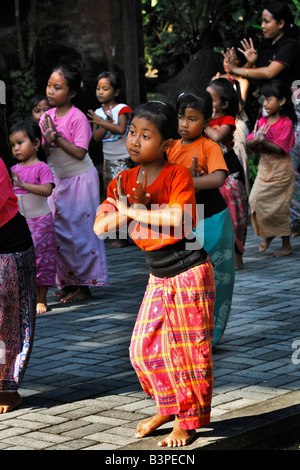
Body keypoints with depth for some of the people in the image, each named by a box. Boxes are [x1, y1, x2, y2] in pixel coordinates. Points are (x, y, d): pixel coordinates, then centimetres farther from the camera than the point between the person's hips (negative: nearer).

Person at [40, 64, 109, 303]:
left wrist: (57, 137, -22)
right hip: (59, 180, 7)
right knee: (59, 232, 8)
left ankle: (84, 285, 2)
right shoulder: (47, 117, 2)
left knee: (80, 231, -5)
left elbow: (79, 152, -22)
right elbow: (44, 153, 4)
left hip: (80, 178, -7)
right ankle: (69, 282, 17)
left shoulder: (77, 118, -17)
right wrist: (47, 141, -17)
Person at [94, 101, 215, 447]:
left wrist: (133, 210, -20)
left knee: (189, 349, 1)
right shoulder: (124, 182, 4)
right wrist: (132, 206, -22)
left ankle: (188, 422, 15)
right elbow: (100, 227, -6)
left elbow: (176, 220, -30)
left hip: (189, 272, -6)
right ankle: (167, 407, 29)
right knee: (143, 348, 7)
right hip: (158, 276, 6)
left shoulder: (178, 175, -13)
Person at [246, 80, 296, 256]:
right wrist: (255, 140, -23)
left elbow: (280, 148, -19)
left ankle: (286, 244, 9)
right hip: (264, 168, 6)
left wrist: (263, 142, -30)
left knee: (279, 208, -5)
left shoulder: (286, 123, -12)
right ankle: (268, 234, 20)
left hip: (281, 170, -6)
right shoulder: (262, 121, 6)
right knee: (255, 200, -2)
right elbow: (249, 143, -1)